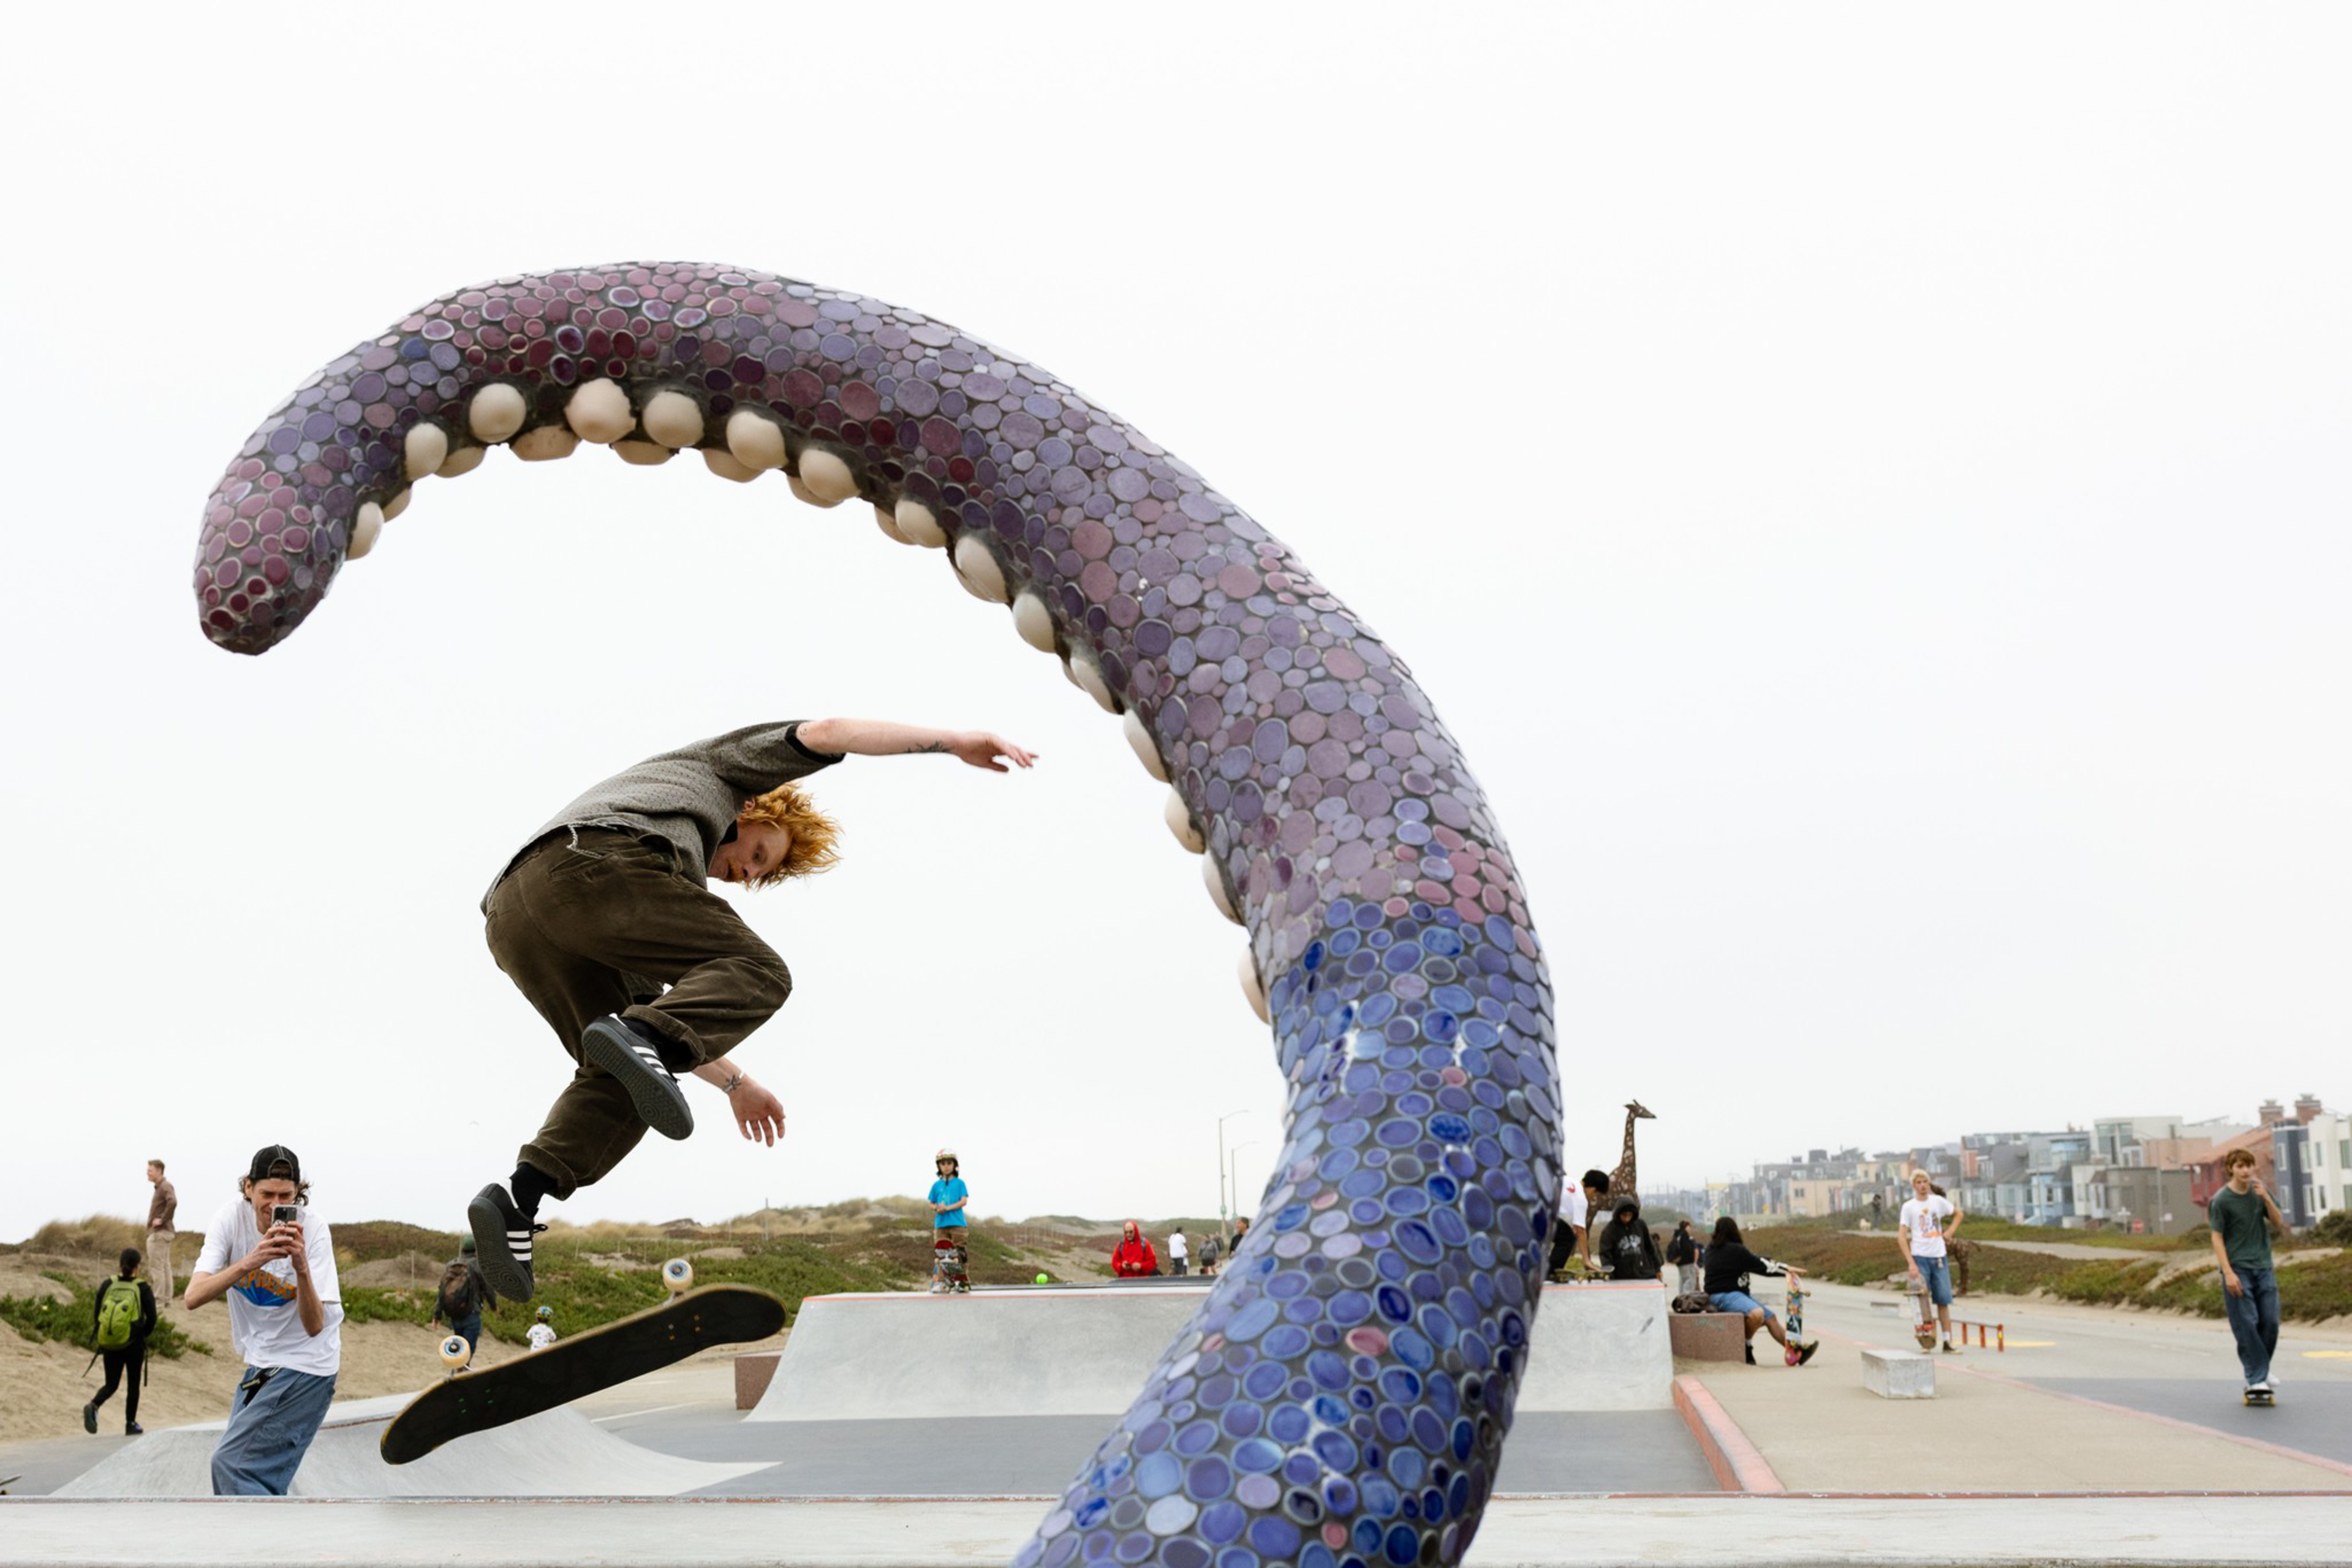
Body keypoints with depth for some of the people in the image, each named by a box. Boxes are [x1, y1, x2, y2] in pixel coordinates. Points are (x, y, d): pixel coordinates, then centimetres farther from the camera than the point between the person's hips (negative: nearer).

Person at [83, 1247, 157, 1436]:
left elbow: (96, 1313, 0)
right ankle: (131, 1424, 17)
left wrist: (99, 1339, 13)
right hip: (133, 1345, -2)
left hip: (109, 1344, 2)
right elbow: (151, 1319, -8)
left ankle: (93, 1406, -14)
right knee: (133, 1384, 14)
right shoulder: (142, 1288, -7)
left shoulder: (107, 1284, 0)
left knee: (111, 1384, 15)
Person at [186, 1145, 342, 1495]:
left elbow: (314, 1326, -25)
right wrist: (251, 1261, -39)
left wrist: (302, 1267, -40)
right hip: (260, 1364, 5)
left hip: (306, 1365, -5)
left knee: (232, 1463, -13)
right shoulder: (231, 1220, -12)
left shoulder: (313, 1230, -21)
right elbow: (193, 1298, -24)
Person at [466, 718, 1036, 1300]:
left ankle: (520, 1195, -5)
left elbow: (649, 998, 45)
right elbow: (824, 733, 18)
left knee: (619, 1083, 16)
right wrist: (955, 740, 15)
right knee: (755, 972, -2)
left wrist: (733, 1081, 47)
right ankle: (640, 1040, -29)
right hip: (594, 865, -8)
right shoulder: (716, 767, 32)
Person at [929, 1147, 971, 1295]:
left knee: (958, 1254, -1)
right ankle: (942, 1282, 1)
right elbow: (931, 1204, 14)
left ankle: (963, 1282, 6)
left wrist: (948, 1208, -18)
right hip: (940, 1224, 3)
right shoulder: (936, 1185, 11)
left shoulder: (959, 1183, 2)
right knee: (941, 1254, -1)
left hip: (957, 1223, -3)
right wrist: (938, 1208, -9)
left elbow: (963, 1201, -7)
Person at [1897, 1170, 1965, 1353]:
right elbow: (1901, 1236, -6)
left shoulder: (1938, 1201, 6)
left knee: (1944, 1300, 4)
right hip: (1920, 1257, -3)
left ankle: (1948, 1342, 9)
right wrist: (1911, 1264, -14)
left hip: (1939, 1257, 3)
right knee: (1923, 1294, -11)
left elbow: (1959, 1214, 24)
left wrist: (1950, 1231, 6)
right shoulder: (1909, 1206, -2)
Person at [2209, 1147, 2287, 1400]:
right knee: (2246, 1324, -6)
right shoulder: (2221, 1200, -7)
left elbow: (2279, 1224, 5)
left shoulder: (2259, 1192, 7)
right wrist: (2228, 1273, -13)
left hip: (2263, 1267, 5)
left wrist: (2266, 1198, -11)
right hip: (2238, 1269, -5)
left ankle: (2261, 1369, 21)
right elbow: (2217, 1238, -7)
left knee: (2270, 1322, 3)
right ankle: (2256, 1378, 0)